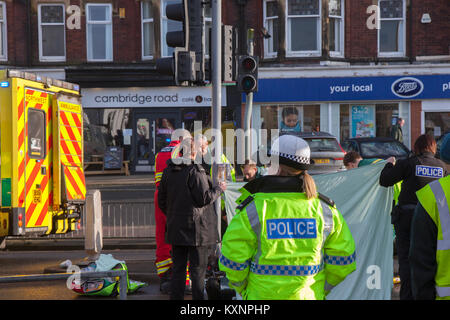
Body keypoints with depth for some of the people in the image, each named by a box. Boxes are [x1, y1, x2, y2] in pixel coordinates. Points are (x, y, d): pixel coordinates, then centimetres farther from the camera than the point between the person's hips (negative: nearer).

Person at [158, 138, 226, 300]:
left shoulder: (168, 171, 6)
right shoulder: (195, 171, -15)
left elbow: (161, 200, 11)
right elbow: (204, 198, -15)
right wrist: (219, 189, 1)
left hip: (176, 228, 6)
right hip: (196, 228, -6)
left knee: (178, 268, 13)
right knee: (198, 269, 1)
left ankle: (176, 296, 15)